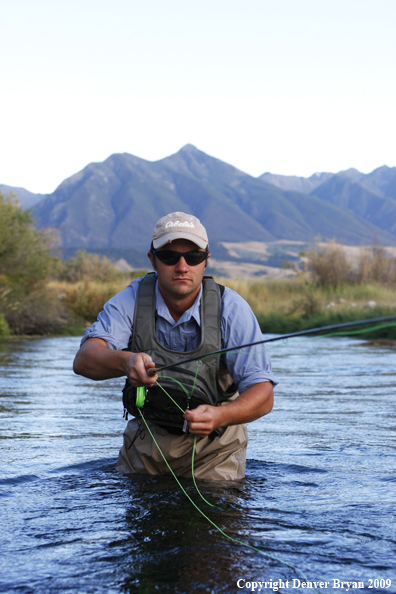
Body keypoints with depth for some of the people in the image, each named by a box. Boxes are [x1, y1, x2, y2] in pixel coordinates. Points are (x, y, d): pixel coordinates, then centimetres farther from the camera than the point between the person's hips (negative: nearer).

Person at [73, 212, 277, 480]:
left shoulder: (231, 307, -18)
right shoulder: (132, 299, -13)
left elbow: (263, 394, -22)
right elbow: (84, 359, -27)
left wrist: (219, 416, -42)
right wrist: (125, 362, -49)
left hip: (214, 446, -2)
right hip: (147, 440, 2)